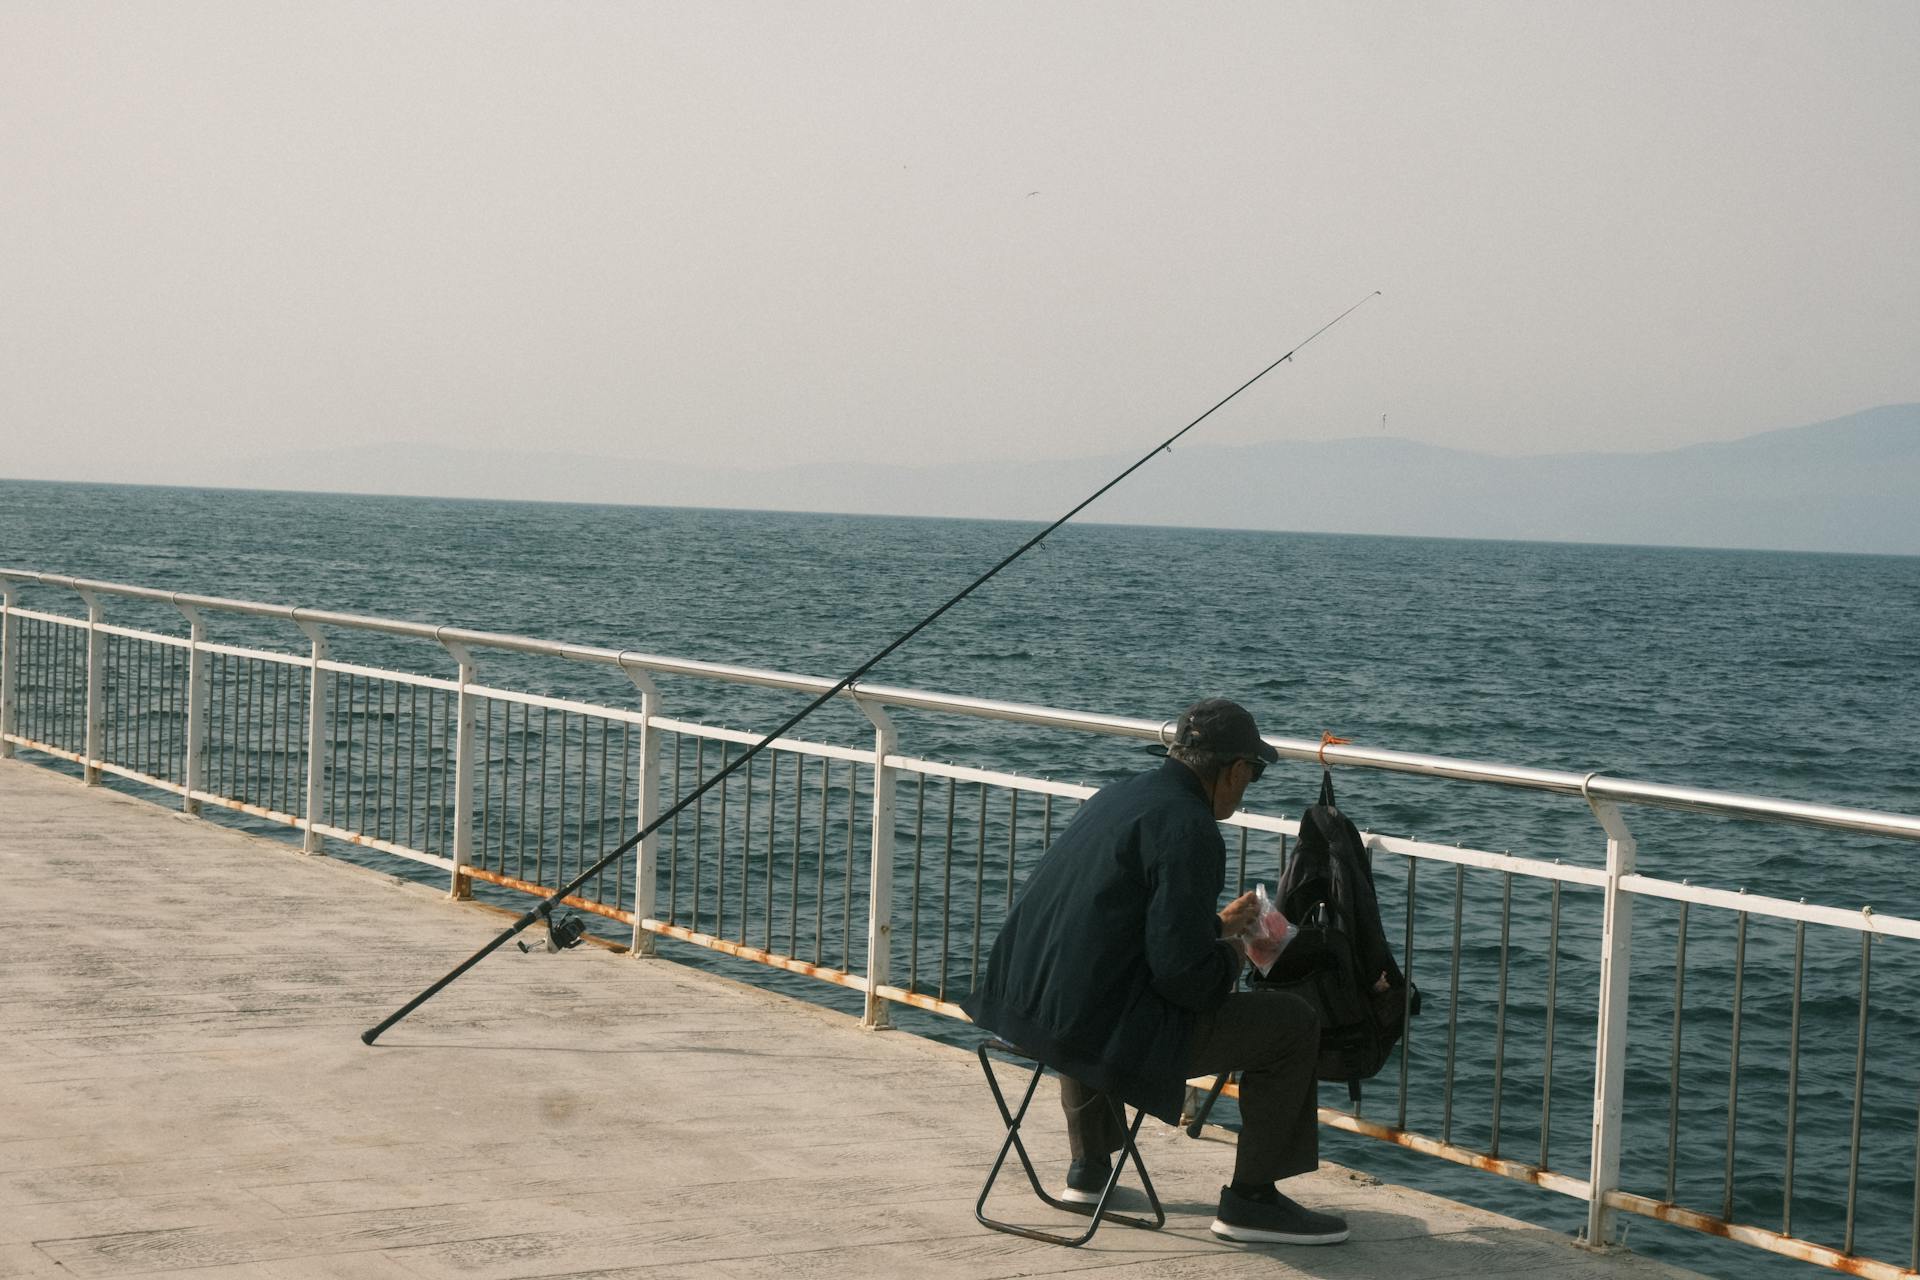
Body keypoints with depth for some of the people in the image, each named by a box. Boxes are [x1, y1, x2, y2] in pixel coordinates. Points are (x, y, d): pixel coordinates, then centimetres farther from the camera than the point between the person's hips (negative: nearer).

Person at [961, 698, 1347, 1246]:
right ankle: (1250, 1199, 10)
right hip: (1101, 1028, -9)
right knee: (1293, 1023, 2)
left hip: (1023, 1006, 9)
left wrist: (1214, 924, 31)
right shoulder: (1190, 830, -15)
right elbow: (1183, 972, -20)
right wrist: (1232, 953, 0)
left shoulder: (1117, 795, 12)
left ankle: (1089, 1167, 43)